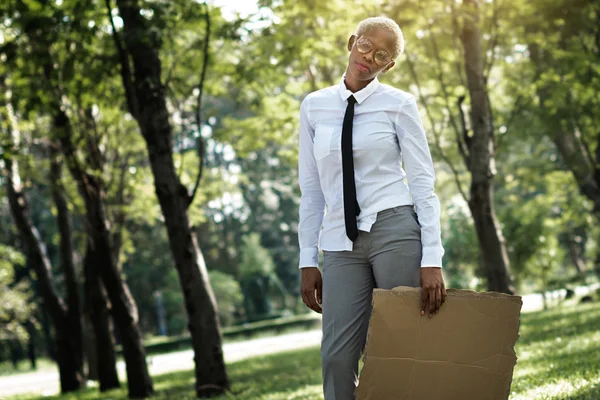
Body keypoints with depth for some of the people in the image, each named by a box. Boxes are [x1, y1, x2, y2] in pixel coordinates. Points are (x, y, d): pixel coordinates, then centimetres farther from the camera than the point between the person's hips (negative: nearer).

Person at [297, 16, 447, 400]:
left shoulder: (399, 104, 1)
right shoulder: (314, 106, 10)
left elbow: (423, 181, -3)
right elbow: (311, 188, 11)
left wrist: (432, 258, -13)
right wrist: (308, 260, 6)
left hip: (394, 231, -3)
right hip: (341, 243, 3)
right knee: (337, 357, -5)